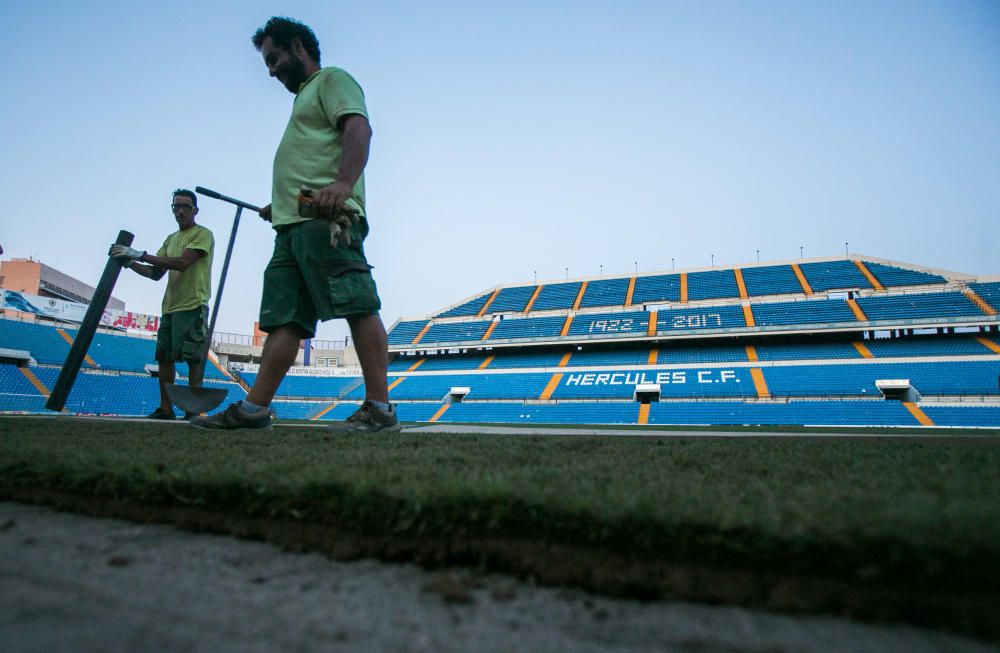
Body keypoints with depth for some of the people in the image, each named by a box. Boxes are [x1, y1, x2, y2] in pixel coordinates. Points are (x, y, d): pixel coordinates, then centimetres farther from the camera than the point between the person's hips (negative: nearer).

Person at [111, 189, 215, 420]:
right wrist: (130, 262, 5)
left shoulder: (203, 234, -3)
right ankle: (165, 409, 13)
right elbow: (156, 273, 21)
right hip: (170, 306, 8)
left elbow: (182, 262, -17)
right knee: (164, 357, 7)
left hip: (192, 306, -8)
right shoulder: (171, 239, 23)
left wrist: (140, 255, -16)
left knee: (193, 357, -10)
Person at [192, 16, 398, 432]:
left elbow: (359, 128, -12)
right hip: (292, 225, 10)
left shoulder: (332, 79, 8)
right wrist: (281, 204, 30)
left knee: (358, 308, -15)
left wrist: (344, 182, -28)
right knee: (283, 319, 4)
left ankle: (379, 409, -17)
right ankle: (253, 409, 5)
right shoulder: (305, 98, 37)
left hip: (326, 218, -10)